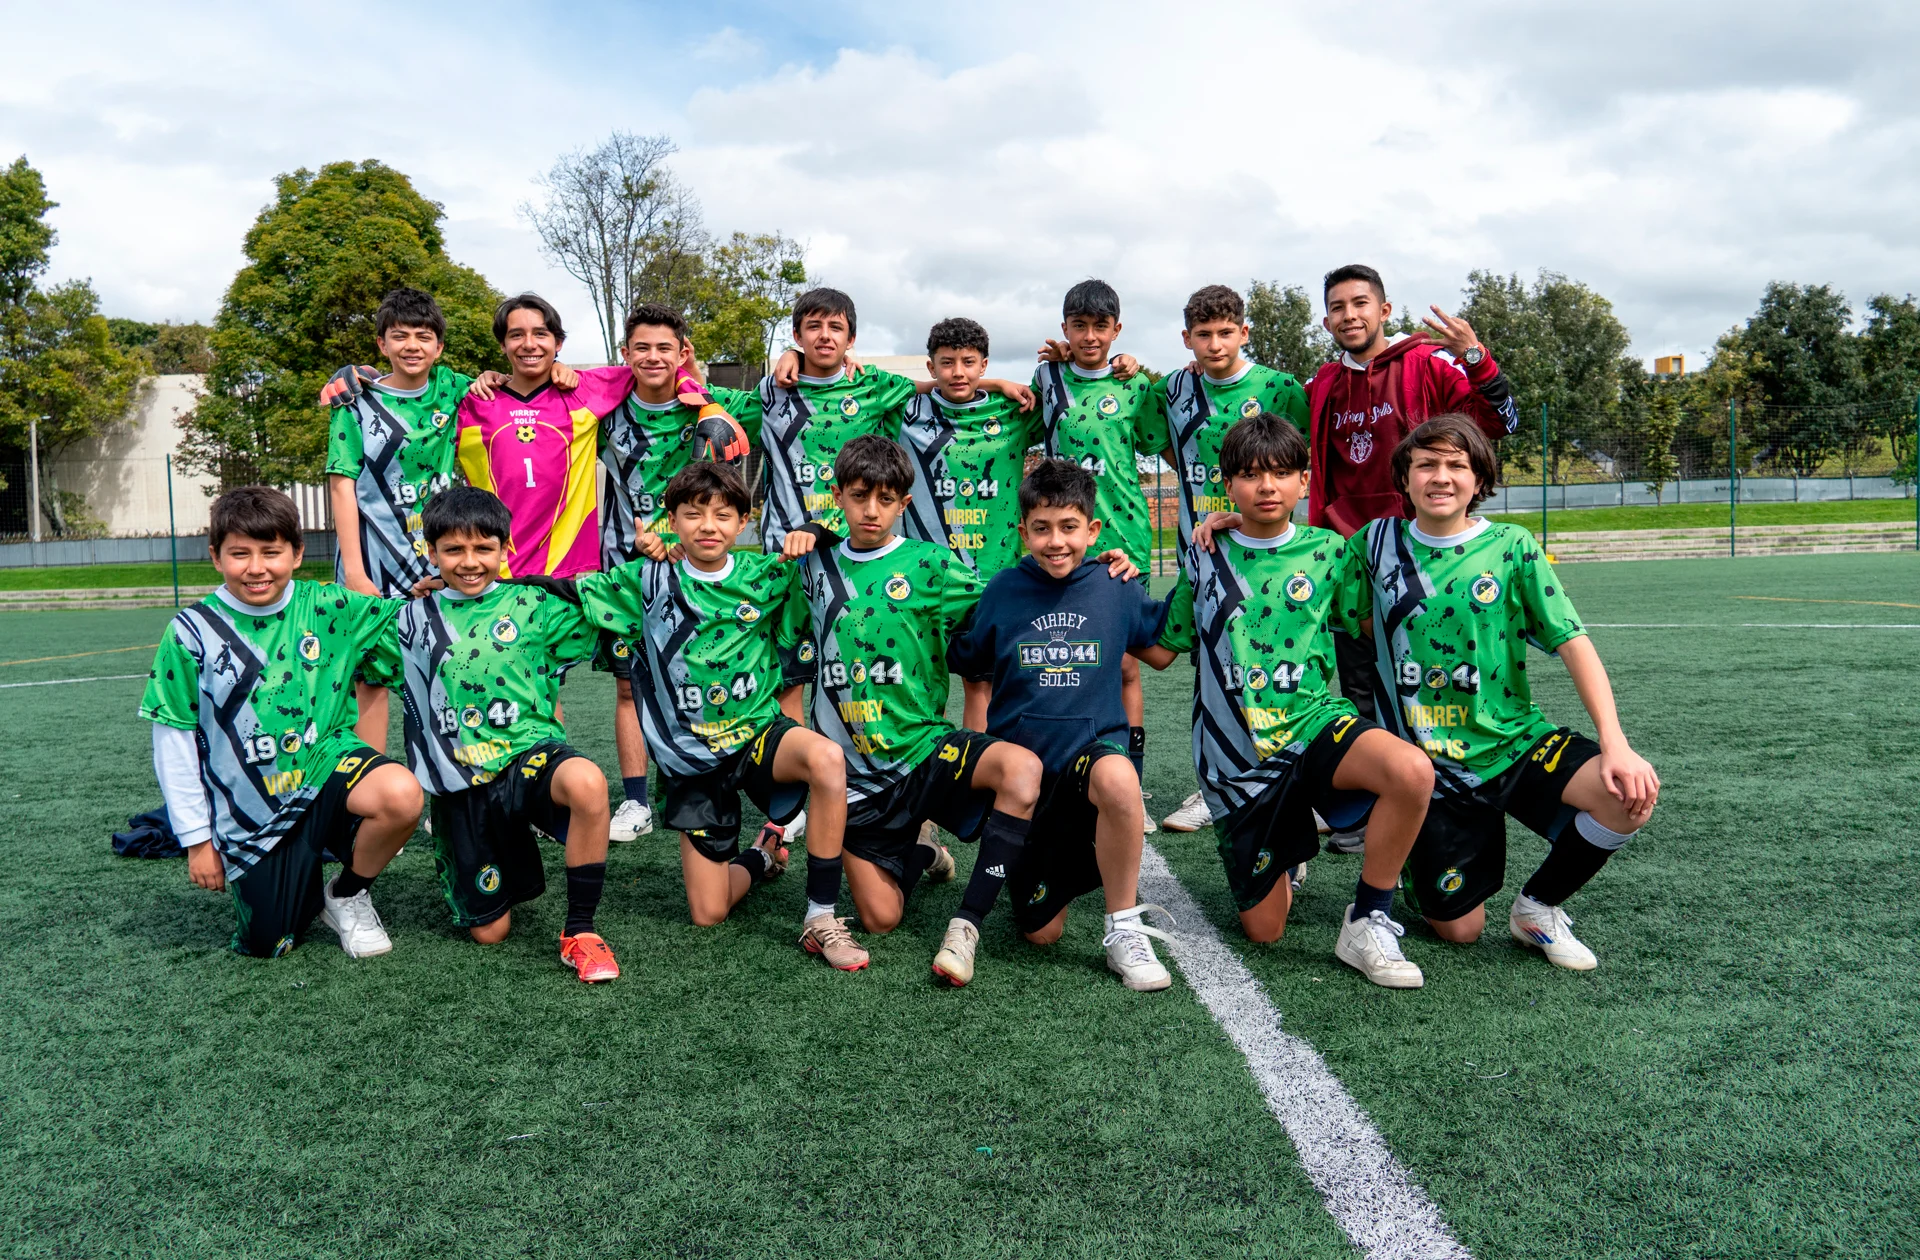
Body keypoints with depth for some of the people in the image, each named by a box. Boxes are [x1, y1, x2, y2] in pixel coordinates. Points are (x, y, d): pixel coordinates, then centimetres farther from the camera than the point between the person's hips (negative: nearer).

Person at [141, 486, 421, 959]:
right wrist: (197, 840, -1)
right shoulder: (192, 632, -8)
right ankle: (301, 877, 37)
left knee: (401, 794, -32)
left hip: (323, 765, 0)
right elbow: (174, 744, -2)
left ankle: (348, 894, -1)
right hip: (251, 813, 0)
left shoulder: (329, 609, -5)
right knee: (267, 946, 1)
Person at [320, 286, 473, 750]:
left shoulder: (449, 388, 8)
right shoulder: (357, 402, -1)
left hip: (438, 556, 4)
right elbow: (342, 485, -6)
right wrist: (353, 569, -14)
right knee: (370, 676, -3)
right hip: (375, 555, -3)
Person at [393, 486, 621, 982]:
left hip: (529, 754, -2)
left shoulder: (533, 605, 3)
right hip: (461, 783, 2)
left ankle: (580, 932, -23)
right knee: (489, 931, 4)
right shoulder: (417, 617, 8)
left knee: (586, 782, -40)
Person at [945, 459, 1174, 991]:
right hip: (1023, 763, 1)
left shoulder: (1115, 588, -1)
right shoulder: (1005, 589, 0)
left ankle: (1125, 932, -22)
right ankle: (1058, 868, 41)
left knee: (1117, 778, -41)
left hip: (1094, 746, -1)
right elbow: (962, 660, 13)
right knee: (1042, 933, 4)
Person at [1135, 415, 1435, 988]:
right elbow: (1161, 650, 12)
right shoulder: (1204, 559, 5)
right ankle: (1282, 855, 39)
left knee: (1411, 771, -35)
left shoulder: (1327, 552, 3)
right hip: (1237, 757, 1)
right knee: (1262, 929, 3)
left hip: (1313, 723, 0)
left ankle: (1367, 920, -14)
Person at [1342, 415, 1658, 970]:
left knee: (1631, 793, -27)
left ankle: (1538, 905, 0)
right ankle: (1417, 872, 35)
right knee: (1459, 929, -2)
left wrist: (1616, 744, -19)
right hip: (1432, 761, -1)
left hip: (1516, 741, 1)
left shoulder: (1512, 548, -4)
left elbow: (1573, 643, -7)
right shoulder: (1377, 543, -1)